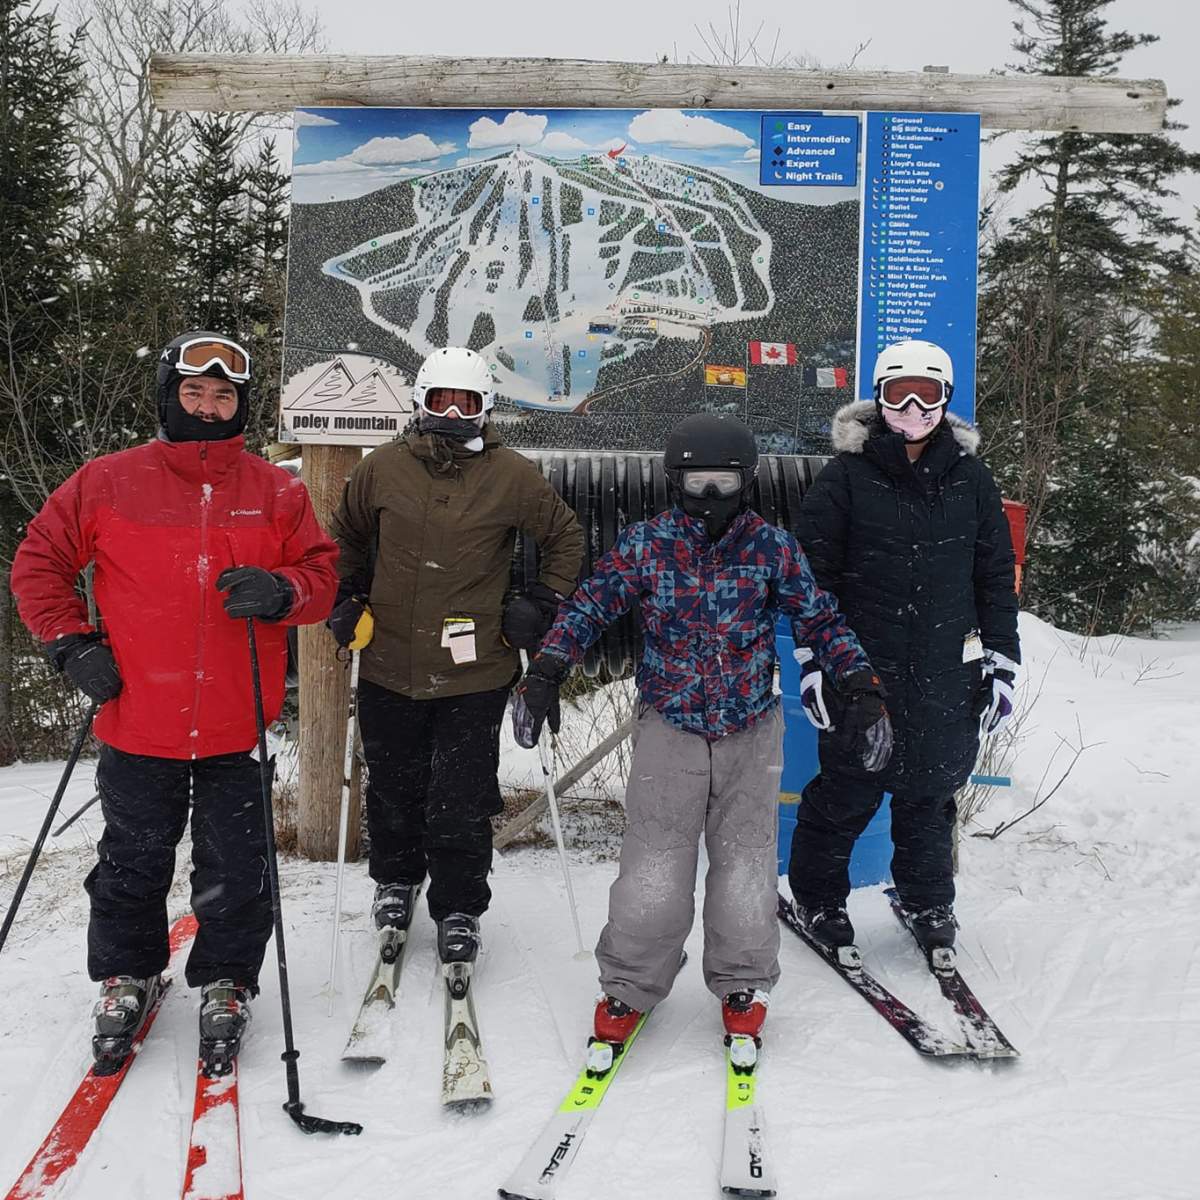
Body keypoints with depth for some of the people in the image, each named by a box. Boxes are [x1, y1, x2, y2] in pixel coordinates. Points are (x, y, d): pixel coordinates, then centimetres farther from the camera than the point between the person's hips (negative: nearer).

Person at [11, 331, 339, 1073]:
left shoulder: (276, 491, 2)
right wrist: (71, 642, -2)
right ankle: (127, 977, 37)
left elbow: (323, 578, 3)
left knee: (235, 868, 10)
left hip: (237, 727, 0)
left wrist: (281, 591, -18)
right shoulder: (108, 482, -1)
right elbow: (39, 562, 7)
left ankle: (226, 984, 30)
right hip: (138, 723, 0)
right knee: (134, 863, 15)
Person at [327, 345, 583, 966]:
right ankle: (395, 879, 41)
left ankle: (458, 911, 20)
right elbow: (347, 536, 20)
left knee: (461, 803, 1)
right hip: (389, 665, 2)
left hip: (474, 673, -2)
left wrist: (541, 604, 4)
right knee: (393, 788, 16)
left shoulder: (512, 476, -3)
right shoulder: (382, 468, 2)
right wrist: (347, 600, 12)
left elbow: (565, 537, 10)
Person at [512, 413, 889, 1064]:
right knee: (653, 871, -4)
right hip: (669, 726, -1)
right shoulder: (644, 544, -3)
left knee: (746, 865, 4)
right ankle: (628, 987, 16)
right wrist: (544, 674, -7)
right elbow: (588, 606, 2)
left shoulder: (773, 547, -1)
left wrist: (862, 691, -4)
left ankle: (742, 987, 25)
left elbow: (821, 621, 4)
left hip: (752, 732, 1)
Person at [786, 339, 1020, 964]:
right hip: (863, 669, -3)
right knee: (848, 786, 6)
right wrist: (815, 660, -6)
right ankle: (816, 893, 28)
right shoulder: (846, 475, -3)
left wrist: (1001, 661, 6)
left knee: (931, 791, 13)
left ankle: (928, 901, 33)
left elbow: (996, 576, 11)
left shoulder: (970, 478, 6)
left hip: (947, 676, 3)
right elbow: (813, 574, -1)